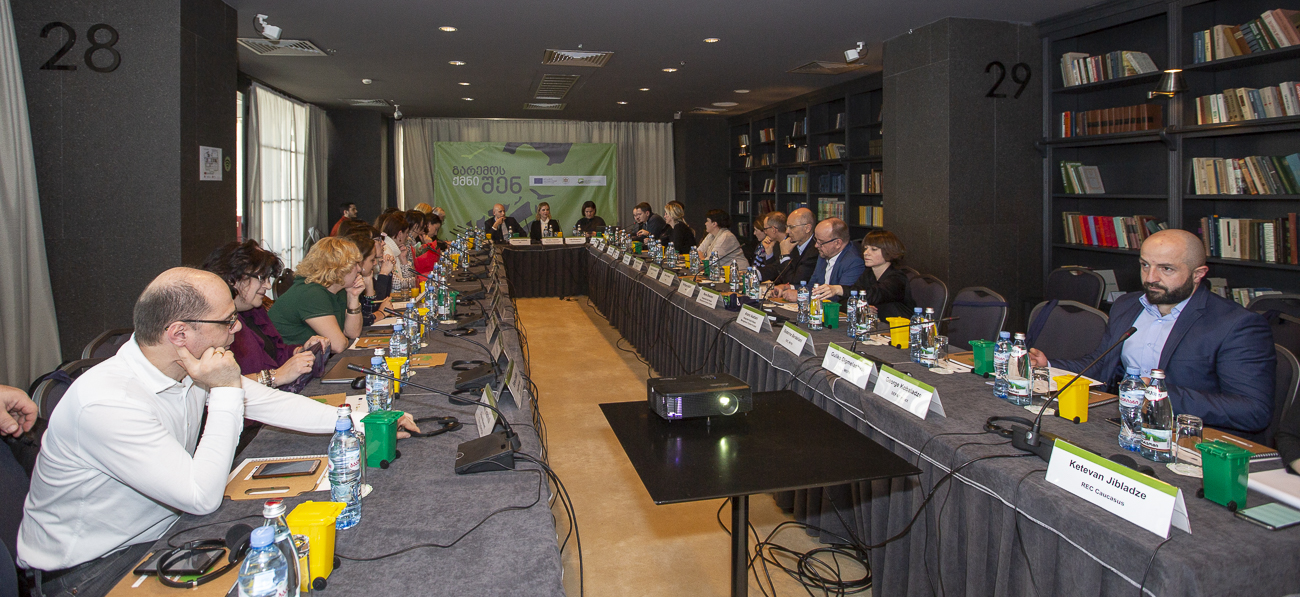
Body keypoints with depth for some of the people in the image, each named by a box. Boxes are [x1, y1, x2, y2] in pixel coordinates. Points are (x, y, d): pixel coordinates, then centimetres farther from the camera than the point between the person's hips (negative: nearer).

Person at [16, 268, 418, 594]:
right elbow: (202, 497, -31)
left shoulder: (189, 369, -7)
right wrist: (226, 392, -28)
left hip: (158, 535, 7)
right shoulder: (107, 402, -31)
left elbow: (272, 403, 3)